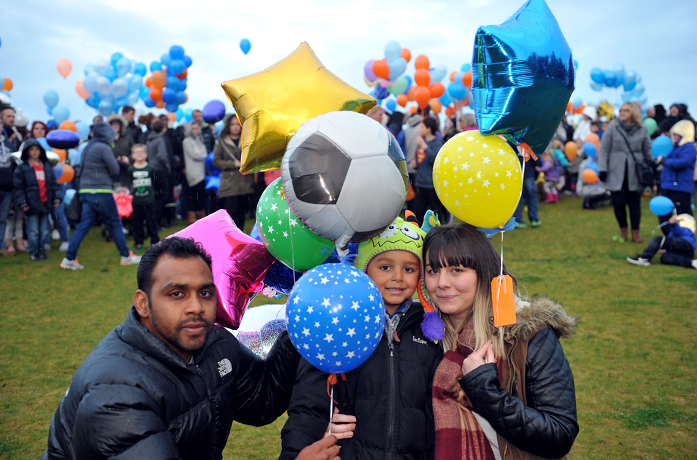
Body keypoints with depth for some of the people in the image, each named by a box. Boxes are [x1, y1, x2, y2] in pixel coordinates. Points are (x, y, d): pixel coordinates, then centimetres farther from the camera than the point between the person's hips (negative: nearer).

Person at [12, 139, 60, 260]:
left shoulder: (47, 166, 12)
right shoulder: (22, 168, -1)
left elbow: (53, 183, 15)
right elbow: (19, 187, -3)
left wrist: (56, 198, 7)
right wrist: (22, 203, -10)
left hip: (45, 203, 4)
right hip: (32, 204, -4)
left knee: (44, 230, 9)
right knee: (33, 231, -1)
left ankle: (41, 251, 20)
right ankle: (33, 253, 11)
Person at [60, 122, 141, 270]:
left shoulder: (87, 148, 16)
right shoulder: (104, 148, -10)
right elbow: (115, 170, -10)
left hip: (85, 191, 7)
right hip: (101, 191, -7)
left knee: (83, 226, 5)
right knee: (115, 223, 4)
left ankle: (69, 259, 0)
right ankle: (126, 256, 11)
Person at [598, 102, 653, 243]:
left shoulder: (642, 131, 7)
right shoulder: (613, 129, 3)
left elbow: (647, 151, 13)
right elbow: (604, 150, 2)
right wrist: (602, 169, -5)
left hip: (635, 174, 1)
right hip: (616, 174, -1)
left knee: (634, 203, 2)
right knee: (618, 203, -1)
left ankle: (635, 232, 12)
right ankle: (623, 230, 19)